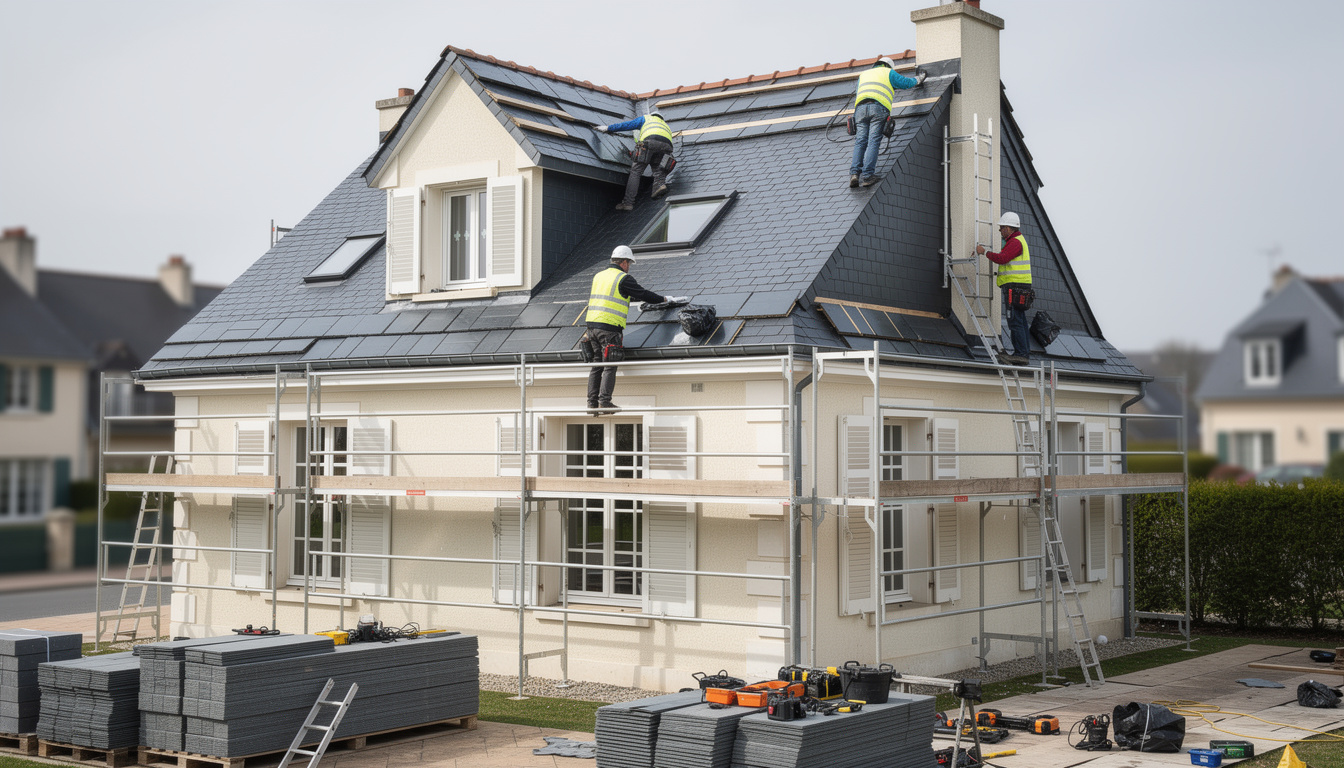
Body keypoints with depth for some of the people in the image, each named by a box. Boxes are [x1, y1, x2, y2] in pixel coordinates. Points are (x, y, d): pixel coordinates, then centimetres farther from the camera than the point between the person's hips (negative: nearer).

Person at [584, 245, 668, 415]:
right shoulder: (624, 278, -4)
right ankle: (604, 402, -11)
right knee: (609, 367, -5)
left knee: (597, 365, 9)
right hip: (609, 327, -7)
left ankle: (592, 403, 6)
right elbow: (644, 295, 0)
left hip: (592, 324, 7)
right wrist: (663, 299, 17)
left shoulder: (598, 276, 18)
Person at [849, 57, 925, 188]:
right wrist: (918, 78, 49)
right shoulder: (889, 73, 24)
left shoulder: (863, 75, 35)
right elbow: (907, 83, 30)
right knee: (873, 141, -11)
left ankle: (854, 173, -22)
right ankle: (868, 176, -24)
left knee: (860, 141, -4)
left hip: (860, 108, 4)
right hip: (878, 108, -3)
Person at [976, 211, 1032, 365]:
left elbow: (1002, 258, -24)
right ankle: (1025, 353, 10)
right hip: (1019, 287, 11)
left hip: (1015, 287, -11)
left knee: (1015, 321, -12)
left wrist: (985, 251, -13)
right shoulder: (1018, 240, 23)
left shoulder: (1015, 242, -12)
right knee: (1020, 321, 9)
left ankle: (1021, 353, -15)